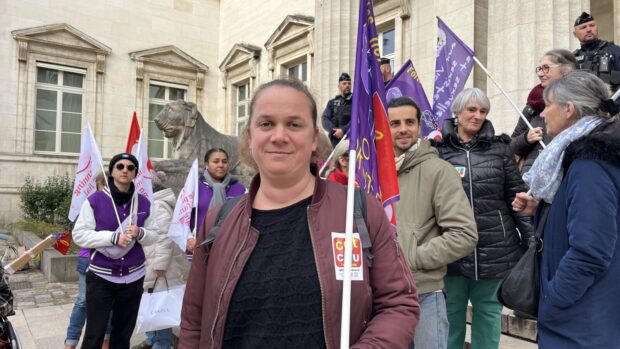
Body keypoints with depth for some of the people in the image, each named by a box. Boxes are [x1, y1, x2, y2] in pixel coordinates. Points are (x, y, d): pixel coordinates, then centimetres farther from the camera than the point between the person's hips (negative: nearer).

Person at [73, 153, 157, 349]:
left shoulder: (143, 203, 3)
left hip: (133, 277, 3)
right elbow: (79, 235, -8)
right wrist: (113, 237, -19)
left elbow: (153, 235, 7)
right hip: (100, 277, -3)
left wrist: (140, 233, -15)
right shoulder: (95, 200, -6)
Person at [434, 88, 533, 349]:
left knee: (489, 313, 16)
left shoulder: (499, 148, 4)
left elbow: (516, 196, 5)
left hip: (495, 250, 2)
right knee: (451, 316, 12)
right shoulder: (438, 149, -2)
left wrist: (531, 238, 2)